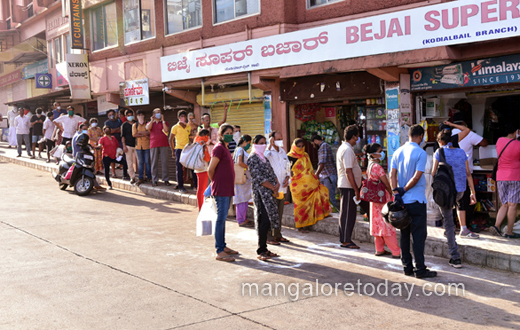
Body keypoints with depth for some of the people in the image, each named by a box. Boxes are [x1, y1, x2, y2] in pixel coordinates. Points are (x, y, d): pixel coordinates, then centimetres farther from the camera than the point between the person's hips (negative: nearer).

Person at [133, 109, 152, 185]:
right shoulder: (135, 125, 13)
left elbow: (149, 132, -9)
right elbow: (134, 134, -1)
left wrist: (139, 132, -9)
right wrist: (144, 134, -7)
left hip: (147, 145, -2)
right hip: (138, 145, 2)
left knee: (147, 162, -2)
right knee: (140, 162, 3)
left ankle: (149, 177, 5)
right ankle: (141, 178, 6)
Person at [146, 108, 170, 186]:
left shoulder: (164, 122, 15)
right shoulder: (150, 123, 16)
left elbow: (166, 130, -5)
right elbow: (148, 128, -8)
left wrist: (163, 120, -1)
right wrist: (152, 120, 1)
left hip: (164, 145, 0)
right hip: (154, 145, 0)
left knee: (165, 162, -2)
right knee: (154, 163, -1)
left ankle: (166, 179, 2)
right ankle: (154, 180, 3)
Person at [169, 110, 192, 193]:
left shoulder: (189, 127, 10)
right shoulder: (175, 127, 0)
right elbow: (171, 139, 3)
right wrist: (173, 151, 1)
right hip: (179, 149, -3)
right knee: (179, 168, -2)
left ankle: (195, 184, 9)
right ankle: (180, 186, 2)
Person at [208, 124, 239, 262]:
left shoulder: (225, 149, 17)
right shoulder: (219, 148, -12)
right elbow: (211, 170, -15)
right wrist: (216, 184, -1)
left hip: (227, 190, 9)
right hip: (221, 190, -9)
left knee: (223, 218, 14)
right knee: (221, 219, -7)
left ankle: (223, 246, 23)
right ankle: (219, 252, -5)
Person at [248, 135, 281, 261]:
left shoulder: (264, 158, 20)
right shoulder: (253, 158, -8)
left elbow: (271, 172, 16)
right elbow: (259, 177, -15)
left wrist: (277, 184, -4)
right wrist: (273, 188, -11)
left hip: (269, 192, 9)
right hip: (261, 192, -9)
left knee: (267, 220, 8)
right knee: (264, 221, -11)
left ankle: (264, 249, 14)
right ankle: (260, 251, -7)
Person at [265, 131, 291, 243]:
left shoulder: (282, 152, 17)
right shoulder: (268, 152, -7)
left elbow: (288, 166, 23)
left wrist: (287, 177, 5)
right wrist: (270, 146, -26)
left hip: (282, 187, 7)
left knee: (279, 213, 13)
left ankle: (278, 234, 22)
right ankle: (269, 236, 0)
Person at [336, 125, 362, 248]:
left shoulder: (342, 148, 15)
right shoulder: (348, 150, -17)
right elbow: (348, 171, -22)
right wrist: (356, 189, -20)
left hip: (344, 185, 10)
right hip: (348, 186, -10)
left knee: (346, 213, 14)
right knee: (348, 213, -5)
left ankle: (344, 239, 21)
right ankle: (346, 241, 0)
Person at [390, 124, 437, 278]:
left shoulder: (398, 152, 8)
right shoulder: (420, 153, -11)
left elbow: (392, 175, 2)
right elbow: (417, 176, -17)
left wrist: (396, 192, -5)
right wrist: (404, 190, -8)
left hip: (402, 201, 6)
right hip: (416, 200, -6)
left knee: (405, 234, 11)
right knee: (418, 235, -2)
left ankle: (407, 266, 17)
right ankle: (420, 269, 1)